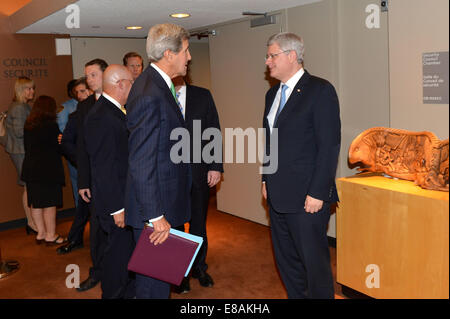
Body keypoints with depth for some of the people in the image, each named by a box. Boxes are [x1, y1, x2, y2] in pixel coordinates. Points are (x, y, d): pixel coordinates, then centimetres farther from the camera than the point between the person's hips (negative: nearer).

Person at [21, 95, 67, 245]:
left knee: (35, 203, 12)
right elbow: (59, 147, -9)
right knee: (50, 203, 1)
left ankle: (41, 233, 22)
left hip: (31, 169, 7)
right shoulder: (51, 125, -14)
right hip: (48, 169, -7)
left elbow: (27, 147, 11)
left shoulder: (28, 125, 6)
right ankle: (51, 236, 7)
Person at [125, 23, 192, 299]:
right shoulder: (149, 95, -22)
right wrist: (156, 217, -22)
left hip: (166, 200, 10)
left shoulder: (160, 85, 10)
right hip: (155, 206, -10)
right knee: (155, 280, 4)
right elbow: (141, 165, -24)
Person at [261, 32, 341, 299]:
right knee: (286, 260, 17)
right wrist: (267, 180, 15)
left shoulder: (320, 90, -10)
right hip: (278, 196, 8)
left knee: (315, 262, 4)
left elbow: (330, 145, -15)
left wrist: (317, 192, -18)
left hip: (307, 197, -8)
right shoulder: (273, 94, 14)